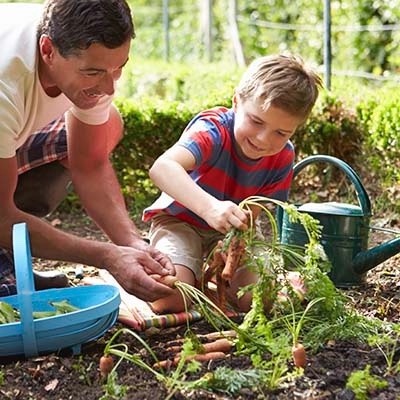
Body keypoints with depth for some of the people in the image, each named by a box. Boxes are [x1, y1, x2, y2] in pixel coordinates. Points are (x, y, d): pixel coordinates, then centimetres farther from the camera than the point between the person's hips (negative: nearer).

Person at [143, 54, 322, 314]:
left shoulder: (283, 158, -14)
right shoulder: (213, 129, -32)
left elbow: (252, 212, -14)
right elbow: (161, 168, -51)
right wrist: (210, 207, -66)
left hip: (231, 230, 5)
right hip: (180, 219, -4)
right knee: (170, 300, -27)